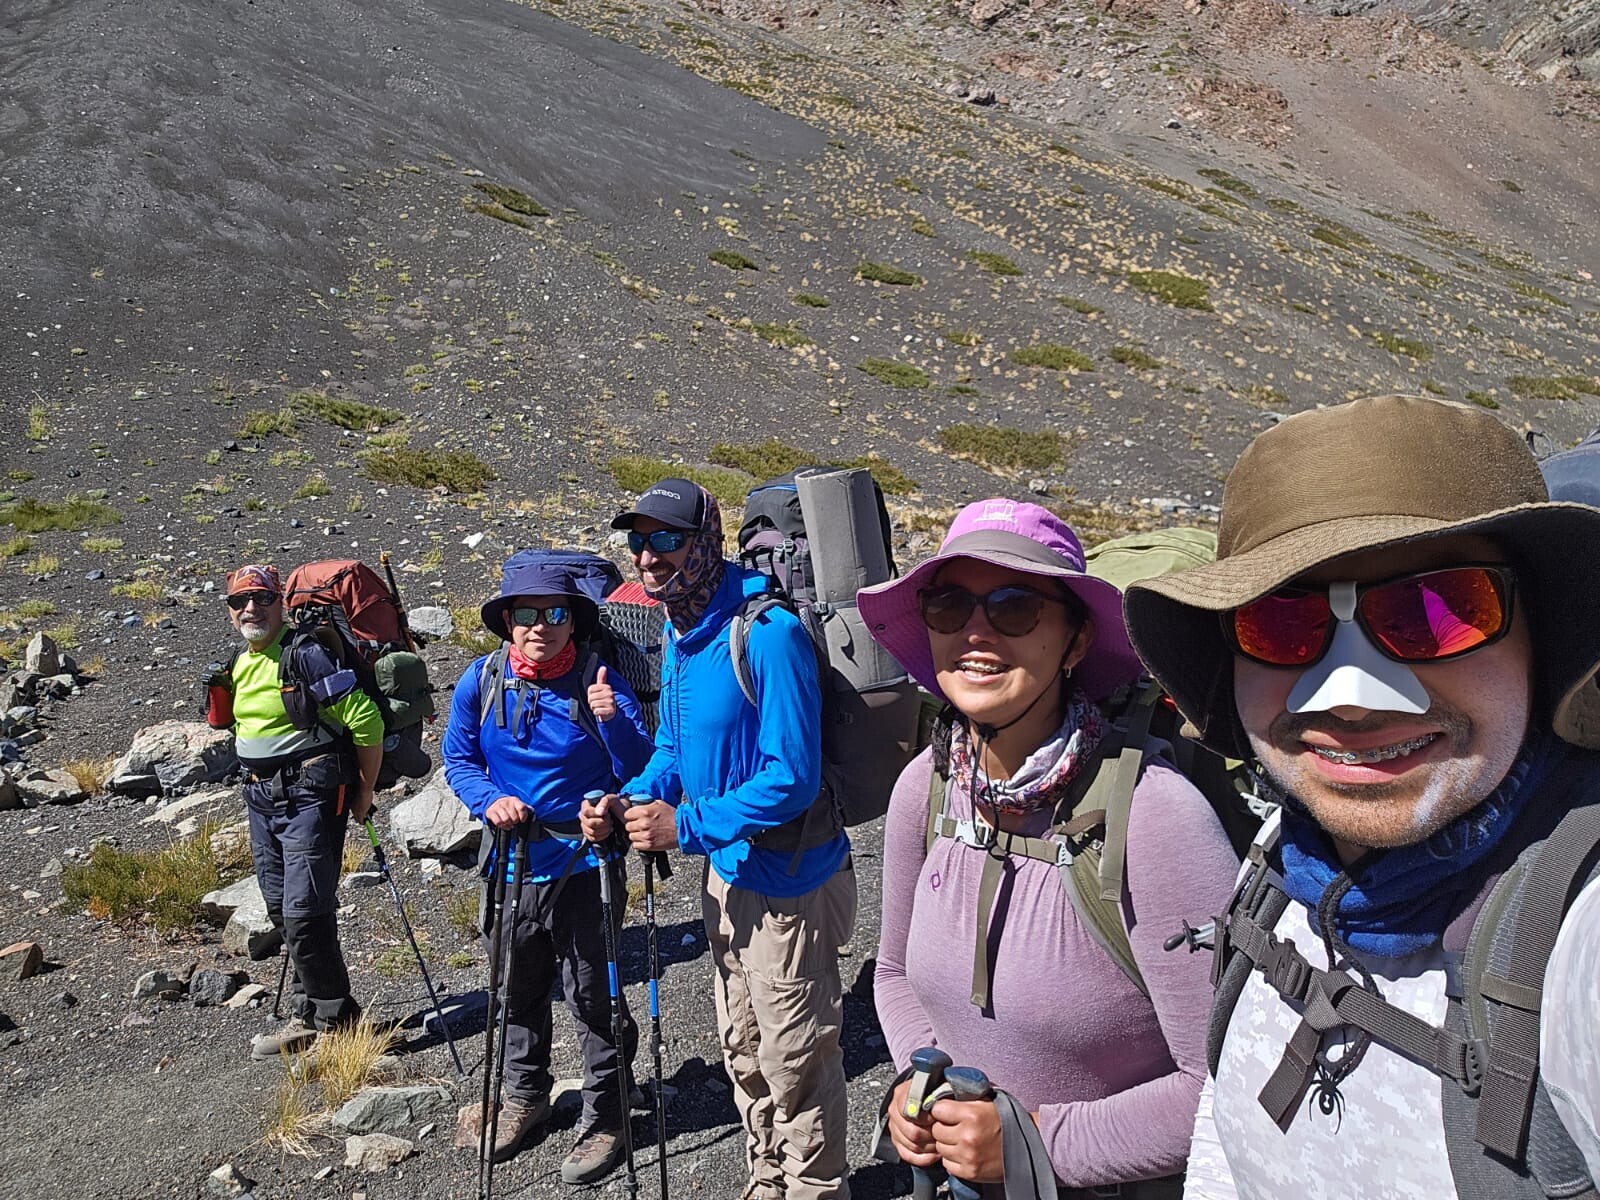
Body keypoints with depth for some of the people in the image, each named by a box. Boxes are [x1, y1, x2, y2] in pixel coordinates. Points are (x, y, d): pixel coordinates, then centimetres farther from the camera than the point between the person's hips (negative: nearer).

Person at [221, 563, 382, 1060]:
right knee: (282, 911, 14)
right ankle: (310, 1013, 26)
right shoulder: (239, 666, 11)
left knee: (304, 913, -10)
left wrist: (363, 794, -10)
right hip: (260, 799, 9)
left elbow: (366, 722, -19)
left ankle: (328, 1017, 5)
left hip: (310, 796, -9)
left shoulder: (307, 655, -16)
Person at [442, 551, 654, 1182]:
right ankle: (525, 1094, 44)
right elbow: (458, 758, 5)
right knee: (518, 990, 21)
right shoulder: (481, 681, -5)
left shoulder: (599, 678, -15)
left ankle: (604, 1118, 26)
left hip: (586, 867, -4)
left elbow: (638, 771, -17)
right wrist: (489, 800, -14)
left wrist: (613, 721, -36)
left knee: (593, 997, 6)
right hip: (513, 864, 4)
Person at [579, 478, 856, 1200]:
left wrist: (686, 826, -25)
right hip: (725, 870, 9)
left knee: (795, 1060, 6)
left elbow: (792, 779, -27)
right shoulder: (679, 637, 4)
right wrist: (631, 801, -5)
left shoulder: (769, 633, -25)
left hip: (787, 877, -9)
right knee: (743, 1048, 24)